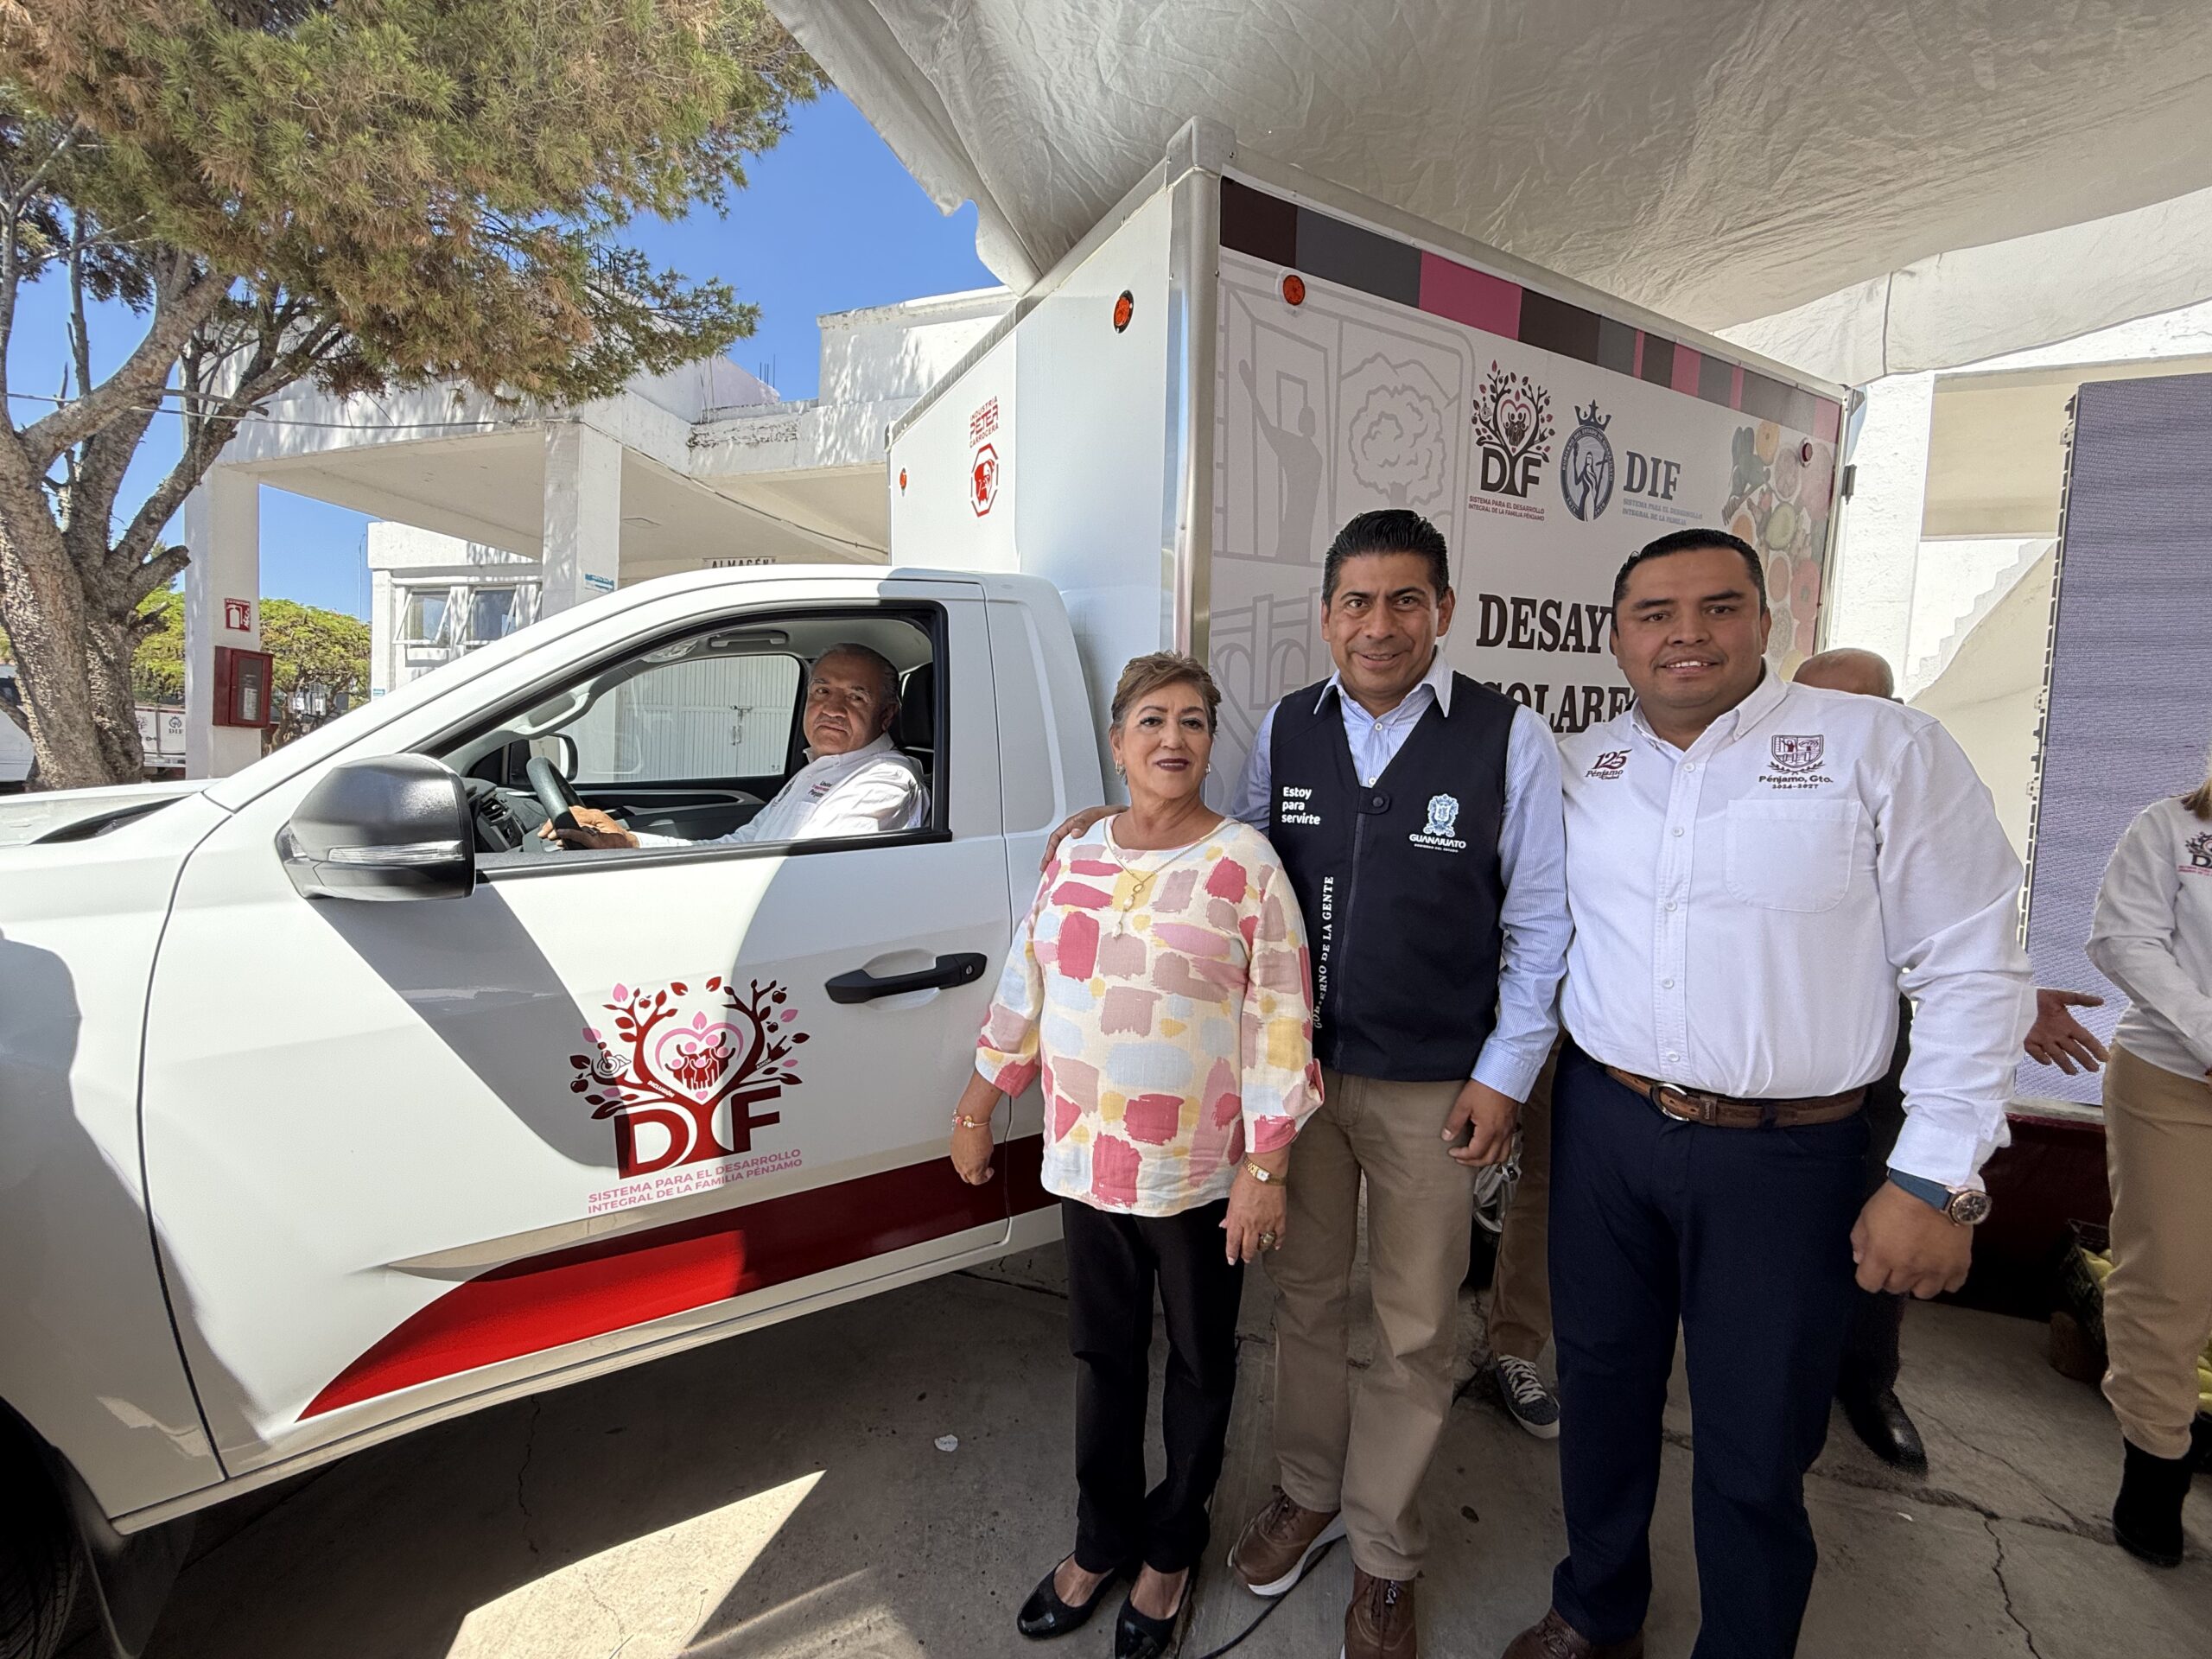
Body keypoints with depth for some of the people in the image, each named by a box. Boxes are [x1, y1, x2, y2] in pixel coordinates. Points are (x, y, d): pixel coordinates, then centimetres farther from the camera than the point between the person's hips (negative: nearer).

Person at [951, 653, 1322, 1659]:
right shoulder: (1075, 857, 0)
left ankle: (1169, 1550, 43)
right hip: (1086, 1163, 3)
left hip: (1200, 1177, -3)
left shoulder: (1245, 863, -12)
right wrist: (977, 1109, 11)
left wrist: (1265, 1172, -13)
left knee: (1199, 1367, 18)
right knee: (1103, 1359, 20)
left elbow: (1281, 1023, -12)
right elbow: (1024, 988, 8)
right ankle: (1102, 1541, 44)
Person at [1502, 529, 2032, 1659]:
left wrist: (1939, 1179, -10)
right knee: (1600, 1384, 20)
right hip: (1602, 1127, 4)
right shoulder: (1575, 768, 3)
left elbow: (1971, 970, -8)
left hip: (1788, 1154, -3)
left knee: (1757, 1440, 12)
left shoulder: (1884, 749, -8)